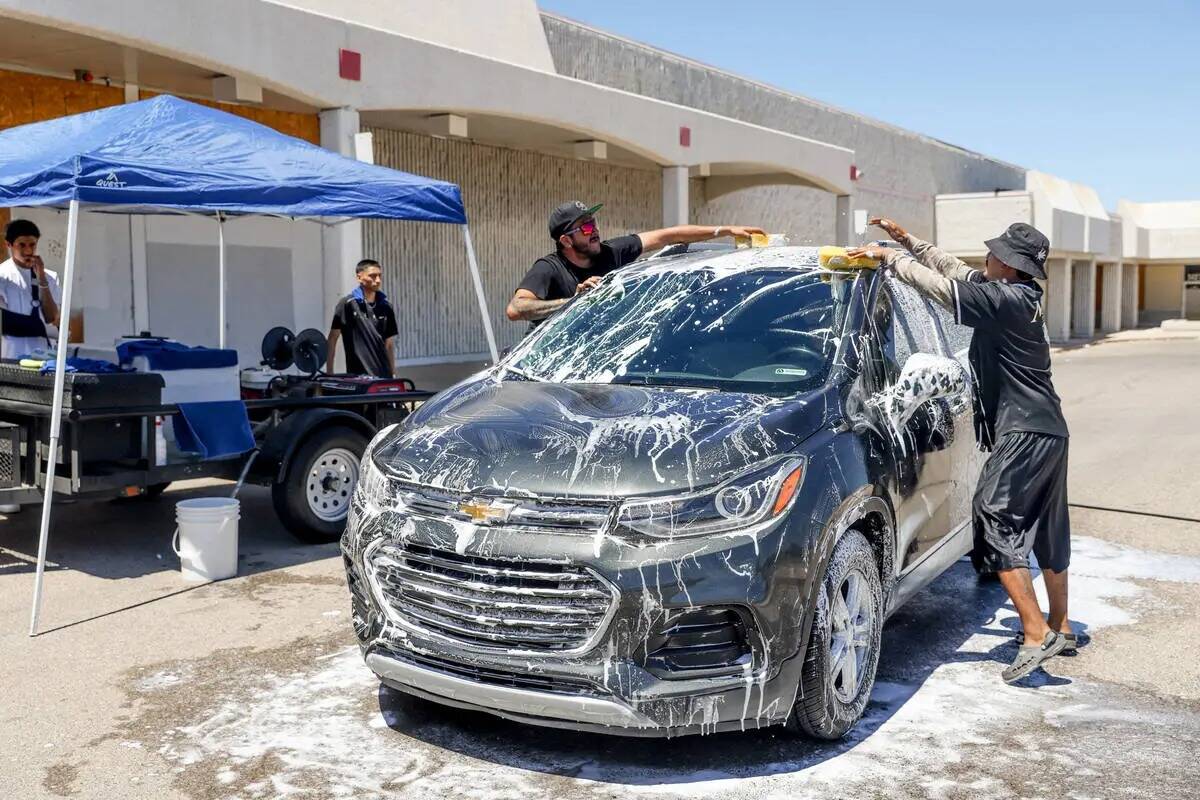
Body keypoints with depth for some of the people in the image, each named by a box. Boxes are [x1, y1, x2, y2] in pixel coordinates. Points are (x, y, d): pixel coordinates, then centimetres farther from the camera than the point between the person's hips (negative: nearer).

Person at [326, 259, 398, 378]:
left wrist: (392, 373, 11)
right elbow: (332, 339, -3)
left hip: (383, 374, 4)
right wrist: (329, 372, -7)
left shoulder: (386, 307, 8)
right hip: (357, 374, -4)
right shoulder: (347, 304, -5)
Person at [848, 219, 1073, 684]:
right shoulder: (1019, 297, 13)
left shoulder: (1006, 299, -16)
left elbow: (942, 287, -21)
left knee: (996, 522, -12)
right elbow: (956, 270, 20)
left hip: (1025, 433, -11)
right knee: (1047, 532, 18)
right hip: (1048, 431, 11)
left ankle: (1036, 635, -14)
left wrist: (890, 258, -10)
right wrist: (907, 240, 18)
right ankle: (1060, 628, 30)